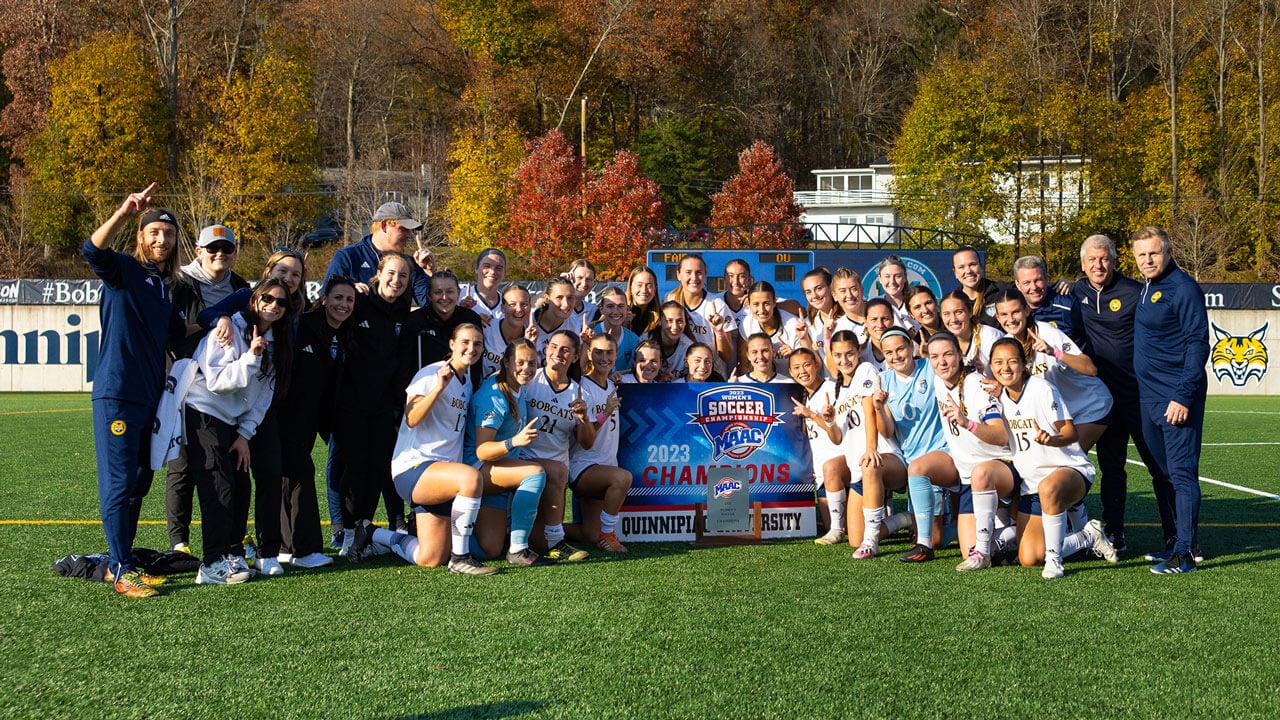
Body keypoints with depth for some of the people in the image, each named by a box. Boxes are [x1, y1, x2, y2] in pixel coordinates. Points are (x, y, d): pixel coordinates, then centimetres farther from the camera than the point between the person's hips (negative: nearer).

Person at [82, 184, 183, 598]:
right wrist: (124, 214, -38)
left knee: (139, 483, 13)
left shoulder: (166, 285, 18)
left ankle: (122, 560, 23)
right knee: (119, 483, -7)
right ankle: (122, 571, -4)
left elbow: (177, 332, 28)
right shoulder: (123, 269, -3)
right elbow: (92, 250, -24)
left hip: (151, 397, 8)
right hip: (117, 394, -8)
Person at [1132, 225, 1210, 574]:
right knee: (1166, 471, 14)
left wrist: (1184, 395, -21)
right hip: (1149, 398, 9)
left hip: (1177, 399, -9)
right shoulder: (1145, 289, 15)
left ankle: (1185, 553, -4)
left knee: (1182, 472, -7)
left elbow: (1198, 344, -16)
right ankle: (1179, 540, 24)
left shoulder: (1183, 288, -12)